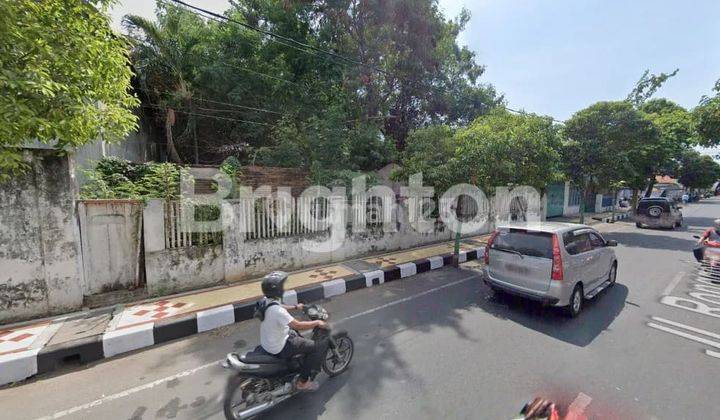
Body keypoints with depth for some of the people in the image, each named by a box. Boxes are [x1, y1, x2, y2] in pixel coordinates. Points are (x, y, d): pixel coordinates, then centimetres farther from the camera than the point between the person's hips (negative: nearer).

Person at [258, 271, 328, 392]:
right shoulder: (277, 311, -35)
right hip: (278, 349, -9)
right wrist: (317, 323, -20)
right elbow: (299, 325, -33)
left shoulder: (266, 301, -6)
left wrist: (295, 307, 21)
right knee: (319, 346, -5)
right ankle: (302, 382, 10)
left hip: (266, 342, 9)